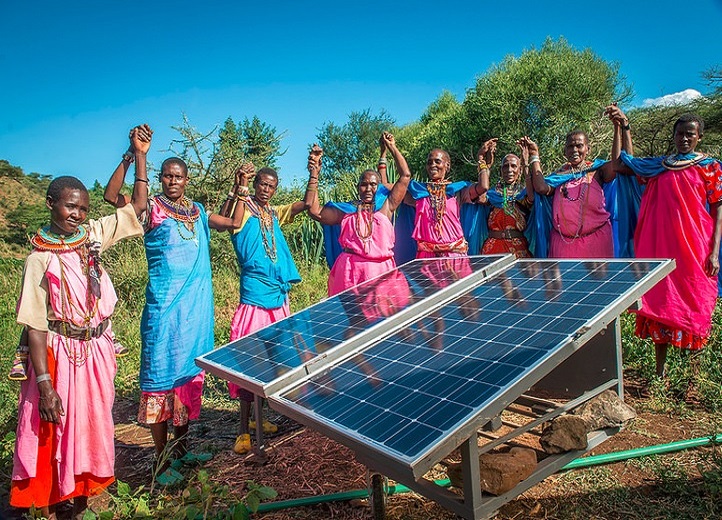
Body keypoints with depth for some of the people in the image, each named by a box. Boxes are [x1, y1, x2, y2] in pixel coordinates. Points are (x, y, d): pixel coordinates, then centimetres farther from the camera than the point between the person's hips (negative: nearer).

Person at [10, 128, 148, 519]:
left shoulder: (93, 235, -1)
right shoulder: (39, 259, -13)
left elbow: (138, 205, 4)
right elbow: (35, 326, -14)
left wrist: (140, 154, -3)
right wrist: (45, 385, -18)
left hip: (97, 351, 5)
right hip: (59, 354, -5)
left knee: (91, 427, 15)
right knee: (54, 432, 6)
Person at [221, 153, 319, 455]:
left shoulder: (275, 214, 16)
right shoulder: (244, 210, -3)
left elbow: (306, 203, 11)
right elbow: (224, 218, -26)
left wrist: (314, 172, 1)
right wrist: (239, 186, -35)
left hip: (279, 296, 7)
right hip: (255, 296, -7)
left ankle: (260, 416, 29)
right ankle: (243, 430, 2)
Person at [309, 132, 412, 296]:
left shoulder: (386, 206, 12)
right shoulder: (346, 210, 14)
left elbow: (405, 175, 13)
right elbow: (315, 211, 7)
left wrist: (391, 148, 17)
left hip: (380, 269, 0)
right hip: (350, 270, 0)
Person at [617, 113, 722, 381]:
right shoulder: (658, 166, 12)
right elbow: (621, 165, 15)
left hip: (694, 249, -2)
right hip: (660, 246, 3)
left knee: (693, 303, 0)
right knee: (660, 302, 5)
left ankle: (691, 365, 14)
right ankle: (660, 369, 15)